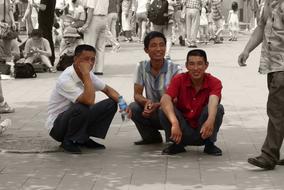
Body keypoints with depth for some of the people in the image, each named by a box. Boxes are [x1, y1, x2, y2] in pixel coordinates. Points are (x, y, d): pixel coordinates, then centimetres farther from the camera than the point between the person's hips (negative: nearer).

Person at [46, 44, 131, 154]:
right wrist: (86, 74, -34)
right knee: (81, 108, -38)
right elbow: (89, 101, -38)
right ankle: (68, 142, -12)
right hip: (56, 126, -8)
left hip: (75, 117, 8)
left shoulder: (88, 75, -2)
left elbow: (108, 90, 9)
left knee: (111, 104, -3)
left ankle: (84, 139, 3)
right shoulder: (65, 80, -28)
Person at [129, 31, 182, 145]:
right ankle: (152, 137, 0)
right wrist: (146, 102, -29)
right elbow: (137, 94, -4)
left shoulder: (174, 69, -13)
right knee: (133, 108, -24)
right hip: (151, 111, 3)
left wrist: (157, 105, -32)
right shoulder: (142, 67, -3)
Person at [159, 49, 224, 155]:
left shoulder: (214, 82, -12)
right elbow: (165, 100, -29)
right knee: (164, 110, -25)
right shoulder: (179, 80, -10)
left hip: (203, 133, -1)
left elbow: (213, 101, -34)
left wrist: (210, 120, -57)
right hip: (182, 133, 1)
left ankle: (209, 144, -6)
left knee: (218, 108, -27)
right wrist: (174, 123, -47)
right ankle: (178, 144, -3)